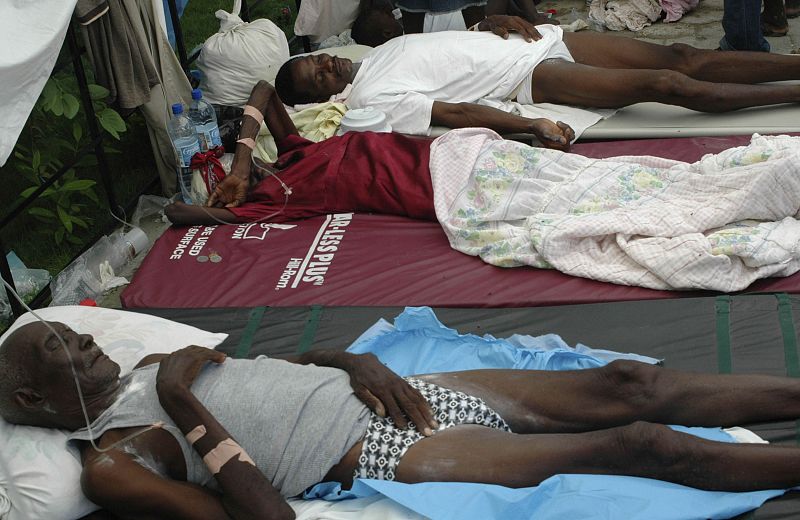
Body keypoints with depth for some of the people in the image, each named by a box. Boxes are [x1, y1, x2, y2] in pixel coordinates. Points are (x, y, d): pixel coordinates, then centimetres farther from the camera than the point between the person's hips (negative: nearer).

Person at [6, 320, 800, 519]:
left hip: (392, 396, 8)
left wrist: (361, 364, 1)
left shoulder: (152, 367, 17)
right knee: (636, 444, -15)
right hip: (379, 456, -8)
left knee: (625, 385, -1)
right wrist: (184, 403, -17)